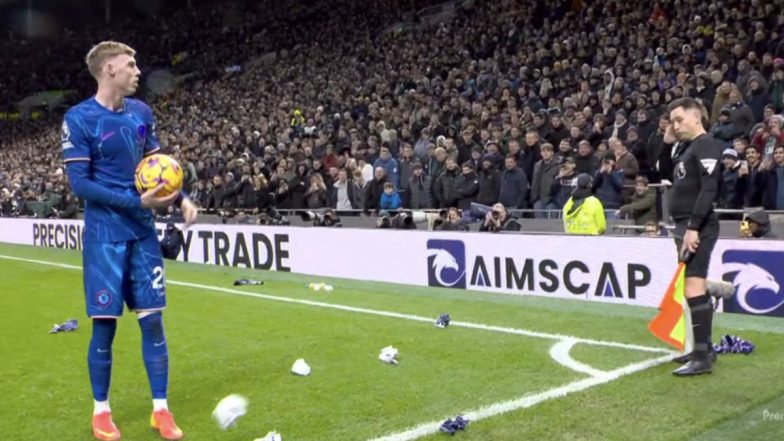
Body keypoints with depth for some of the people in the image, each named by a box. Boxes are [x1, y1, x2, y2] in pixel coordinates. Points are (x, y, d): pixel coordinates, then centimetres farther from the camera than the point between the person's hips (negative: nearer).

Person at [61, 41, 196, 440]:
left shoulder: (141, 112, 7)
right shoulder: (79, 119, -10)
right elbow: (80, 185, -14)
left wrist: (181, 198, -3)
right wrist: (138, 201, -22)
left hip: (143, 232, 5)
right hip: (106, 236, -5)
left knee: (152, 319, 5)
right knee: (105, 324, 2)